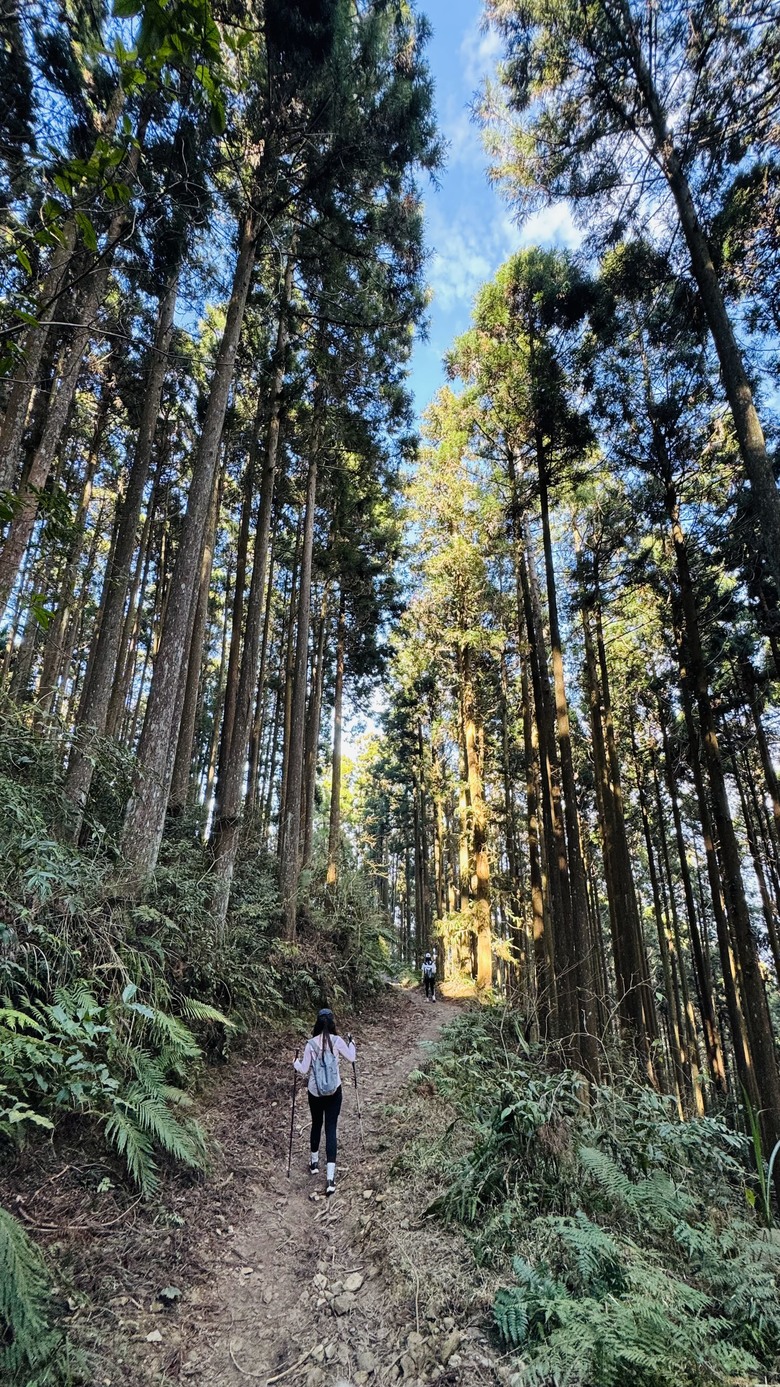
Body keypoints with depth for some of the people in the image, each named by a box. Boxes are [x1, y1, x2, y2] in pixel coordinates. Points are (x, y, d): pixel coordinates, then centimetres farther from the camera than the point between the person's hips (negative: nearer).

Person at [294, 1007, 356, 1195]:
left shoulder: (311, 1044, -12)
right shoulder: (337, 1041, -13)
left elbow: (304, 1070, -8)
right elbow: (351, 1059, -2)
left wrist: (296, 1063, 12)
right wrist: (351, 1043, 14)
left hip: (315, 1092, 1)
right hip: (333, 1092, -1)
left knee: (316, 1125, 23)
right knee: (331, 1129, 3)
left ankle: (314, 1162, 41)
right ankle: (330, 1178, -3)